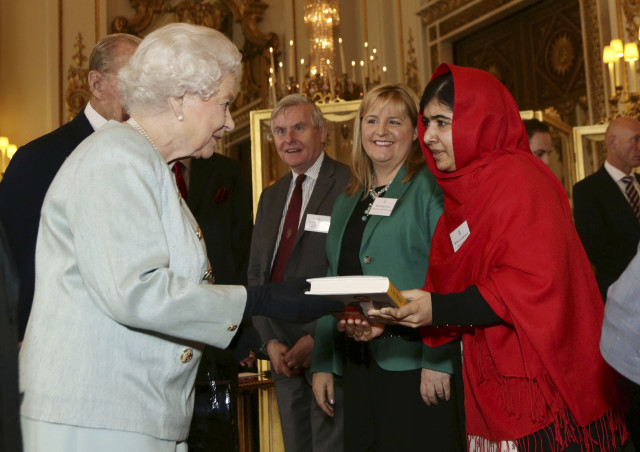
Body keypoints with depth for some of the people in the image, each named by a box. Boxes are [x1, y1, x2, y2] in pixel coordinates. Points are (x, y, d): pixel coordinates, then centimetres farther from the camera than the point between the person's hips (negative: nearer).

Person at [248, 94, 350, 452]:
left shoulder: (350, 186, -8)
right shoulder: (271, 197, 16)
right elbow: (256, 273, 13)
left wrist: (317, 338, -14)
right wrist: (270, 340, 1)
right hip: (284, 353, 7)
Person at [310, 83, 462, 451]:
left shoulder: (430, 187, -6)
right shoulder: (349, 200, 16)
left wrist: (438, 359, -20)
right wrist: (322, 364, 14)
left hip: (415, 366, -6)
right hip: (358, 366, 7)